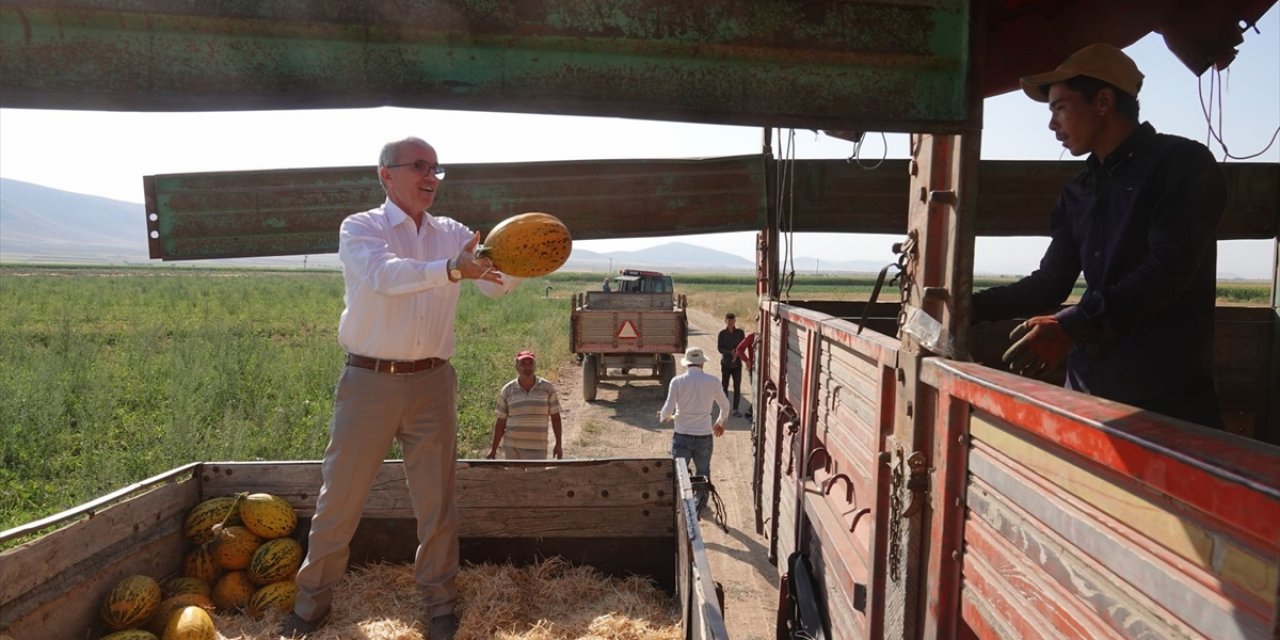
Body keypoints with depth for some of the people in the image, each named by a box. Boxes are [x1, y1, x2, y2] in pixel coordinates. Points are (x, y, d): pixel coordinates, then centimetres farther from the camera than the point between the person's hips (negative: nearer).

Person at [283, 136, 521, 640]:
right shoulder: (360, 228, -2)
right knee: (339, 498, 8)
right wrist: (452, 269, -38)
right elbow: (385, 275, -23)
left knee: (437, 502, 8)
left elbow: (496, 283, -2)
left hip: (432, 382, 3)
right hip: (368, 382, -2)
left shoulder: (452, 234, 8)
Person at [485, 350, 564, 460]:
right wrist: (493, 449, 4)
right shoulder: (507, 390, -1)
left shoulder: (547, 387, -1)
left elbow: (555, 417, 4)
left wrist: (558, 444, 2)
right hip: (512, 447, 1)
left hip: (537, 448, -1)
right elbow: (500, 421, 4)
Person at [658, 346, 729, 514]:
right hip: (704, 437, 2)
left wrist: (663, 417, 11)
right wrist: (720, 422, 29)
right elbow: (725, 406, 10)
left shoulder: (677, 381, -9)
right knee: (703, 475, 19)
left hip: (682, 436, -1)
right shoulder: (712, 381, -3)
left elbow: (668, 409, -13)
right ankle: (699, 510, 32)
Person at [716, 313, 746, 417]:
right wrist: (731, 352, -20)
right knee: (724, 386, 4)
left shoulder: (740, 332, 3)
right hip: (726, 363, -1)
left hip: (737, 364, 1)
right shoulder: (722, 333, -1)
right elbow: (719, 348, -6)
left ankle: (735, 409, 5)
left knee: (737, 387, -1)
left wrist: (737, 354, -16)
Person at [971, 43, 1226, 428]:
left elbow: (1169, 269, -15)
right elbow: (1050, 284, 16)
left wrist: (1072, 326, -24)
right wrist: (970, 306, 5)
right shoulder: (1079, 192, 17)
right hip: (1088, 385, 6)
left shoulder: (1183, 164, -2)